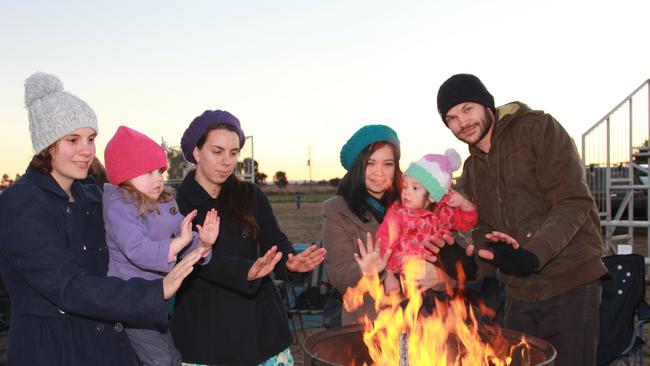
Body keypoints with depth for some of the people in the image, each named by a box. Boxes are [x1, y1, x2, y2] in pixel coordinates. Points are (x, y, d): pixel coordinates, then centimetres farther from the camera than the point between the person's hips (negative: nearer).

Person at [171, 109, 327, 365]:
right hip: (205, 332, -3)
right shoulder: (176, 203, -4)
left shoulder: (252, 196, 7)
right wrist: (246, 271, -35)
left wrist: (290, 262, -26)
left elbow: (274, 242, -3)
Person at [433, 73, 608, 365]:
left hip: (570, 284, -6)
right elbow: (483, 232, 13)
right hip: (520, 293, 6)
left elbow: (574, 203, -16)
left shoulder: (538, 128, -8)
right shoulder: (471, 172, 14)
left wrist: (531, 255, -29)